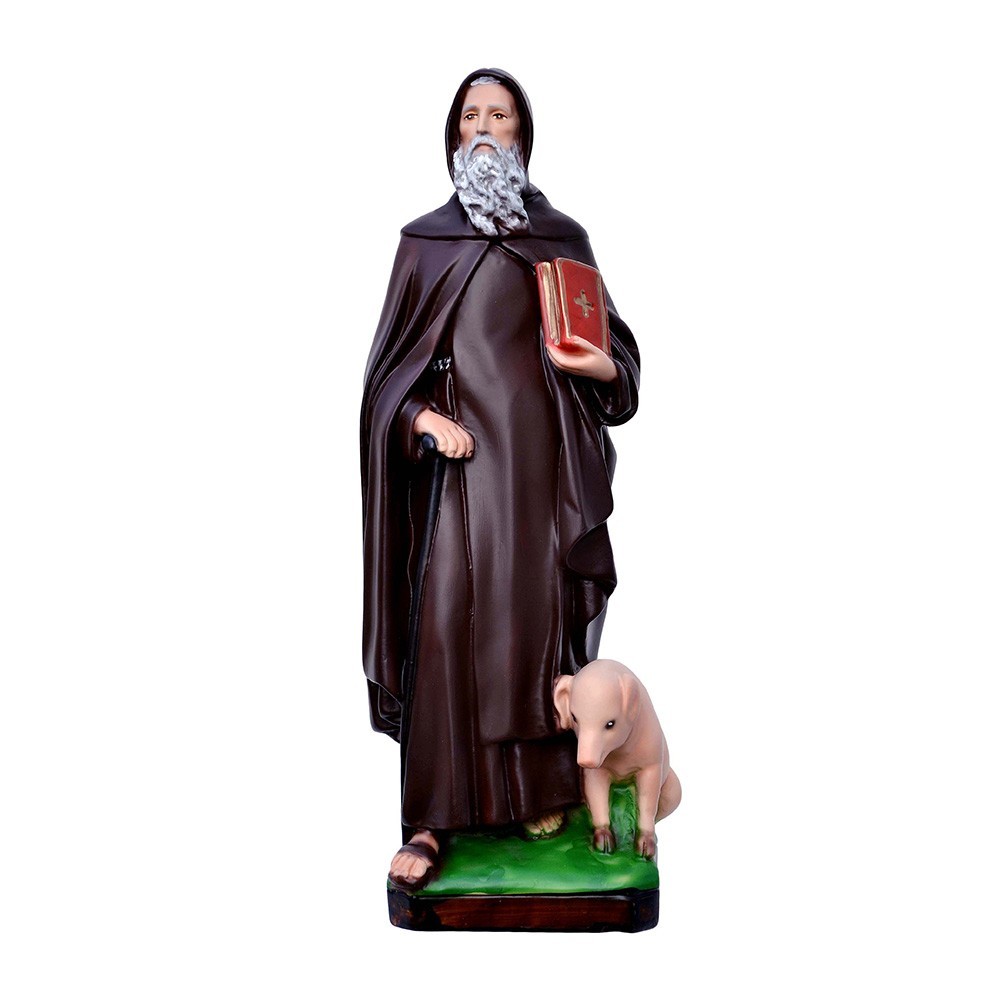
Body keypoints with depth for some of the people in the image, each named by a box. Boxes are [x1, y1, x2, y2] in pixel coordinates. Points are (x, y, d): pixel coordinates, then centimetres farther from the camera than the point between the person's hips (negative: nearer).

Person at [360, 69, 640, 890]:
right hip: (457, 452, 0)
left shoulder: (561, 236, 11)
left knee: (538, 612, 1)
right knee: (445, 617, -8)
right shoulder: (424, 240, 11)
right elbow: (393, 360, 8)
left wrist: (597, 364, -13)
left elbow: (612, 347, 10)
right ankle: (433, 818, -3)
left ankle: (543, 789, 18)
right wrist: (421, 416, -11)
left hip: (537, 454, 1)